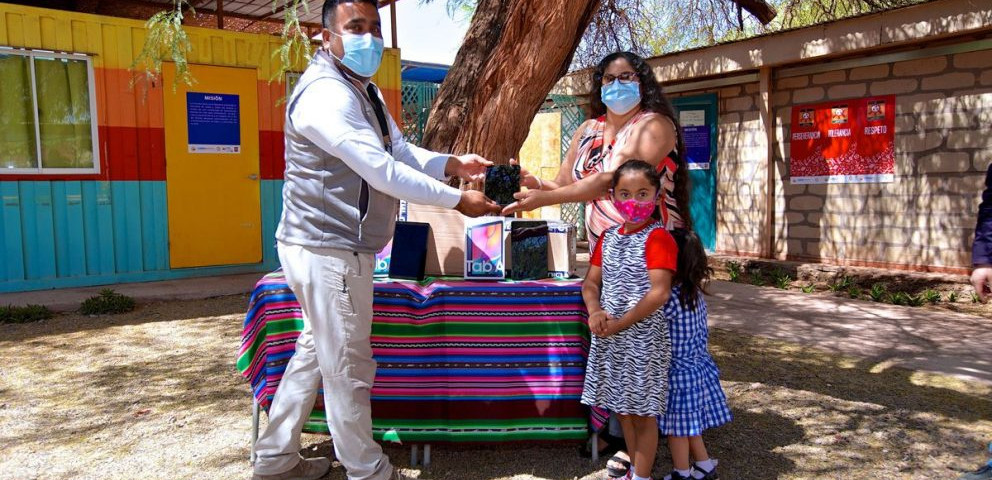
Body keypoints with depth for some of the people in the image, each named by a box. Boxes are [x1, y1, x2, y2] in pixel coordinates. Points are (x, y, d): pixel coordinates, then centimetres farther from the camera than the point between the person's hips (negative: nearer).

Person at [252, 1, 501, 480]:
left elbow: (401, 151, 14)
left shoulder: (363, 90, 15)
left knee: (315, 352, 19)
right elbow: (384, 172, -24)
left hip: (335, 247, 11)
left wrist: (453, 164, -3)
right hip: (331, 251, -11)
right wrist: (457, 200, -18)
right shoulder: (325, 94, -19)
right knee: (348, 367, 2)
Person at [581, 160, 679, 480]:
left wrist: (619, 324, -19)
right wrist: (595, 312, -11)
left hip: (643, 338, -7)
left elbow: (659, 293, -21)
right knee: (622, 408, 18)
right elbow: (591, 281, 9)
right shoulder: (609, 236, 9)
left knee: (643, 412, 5)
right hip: (609, 338, 7)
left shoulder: (658, 237, -13)